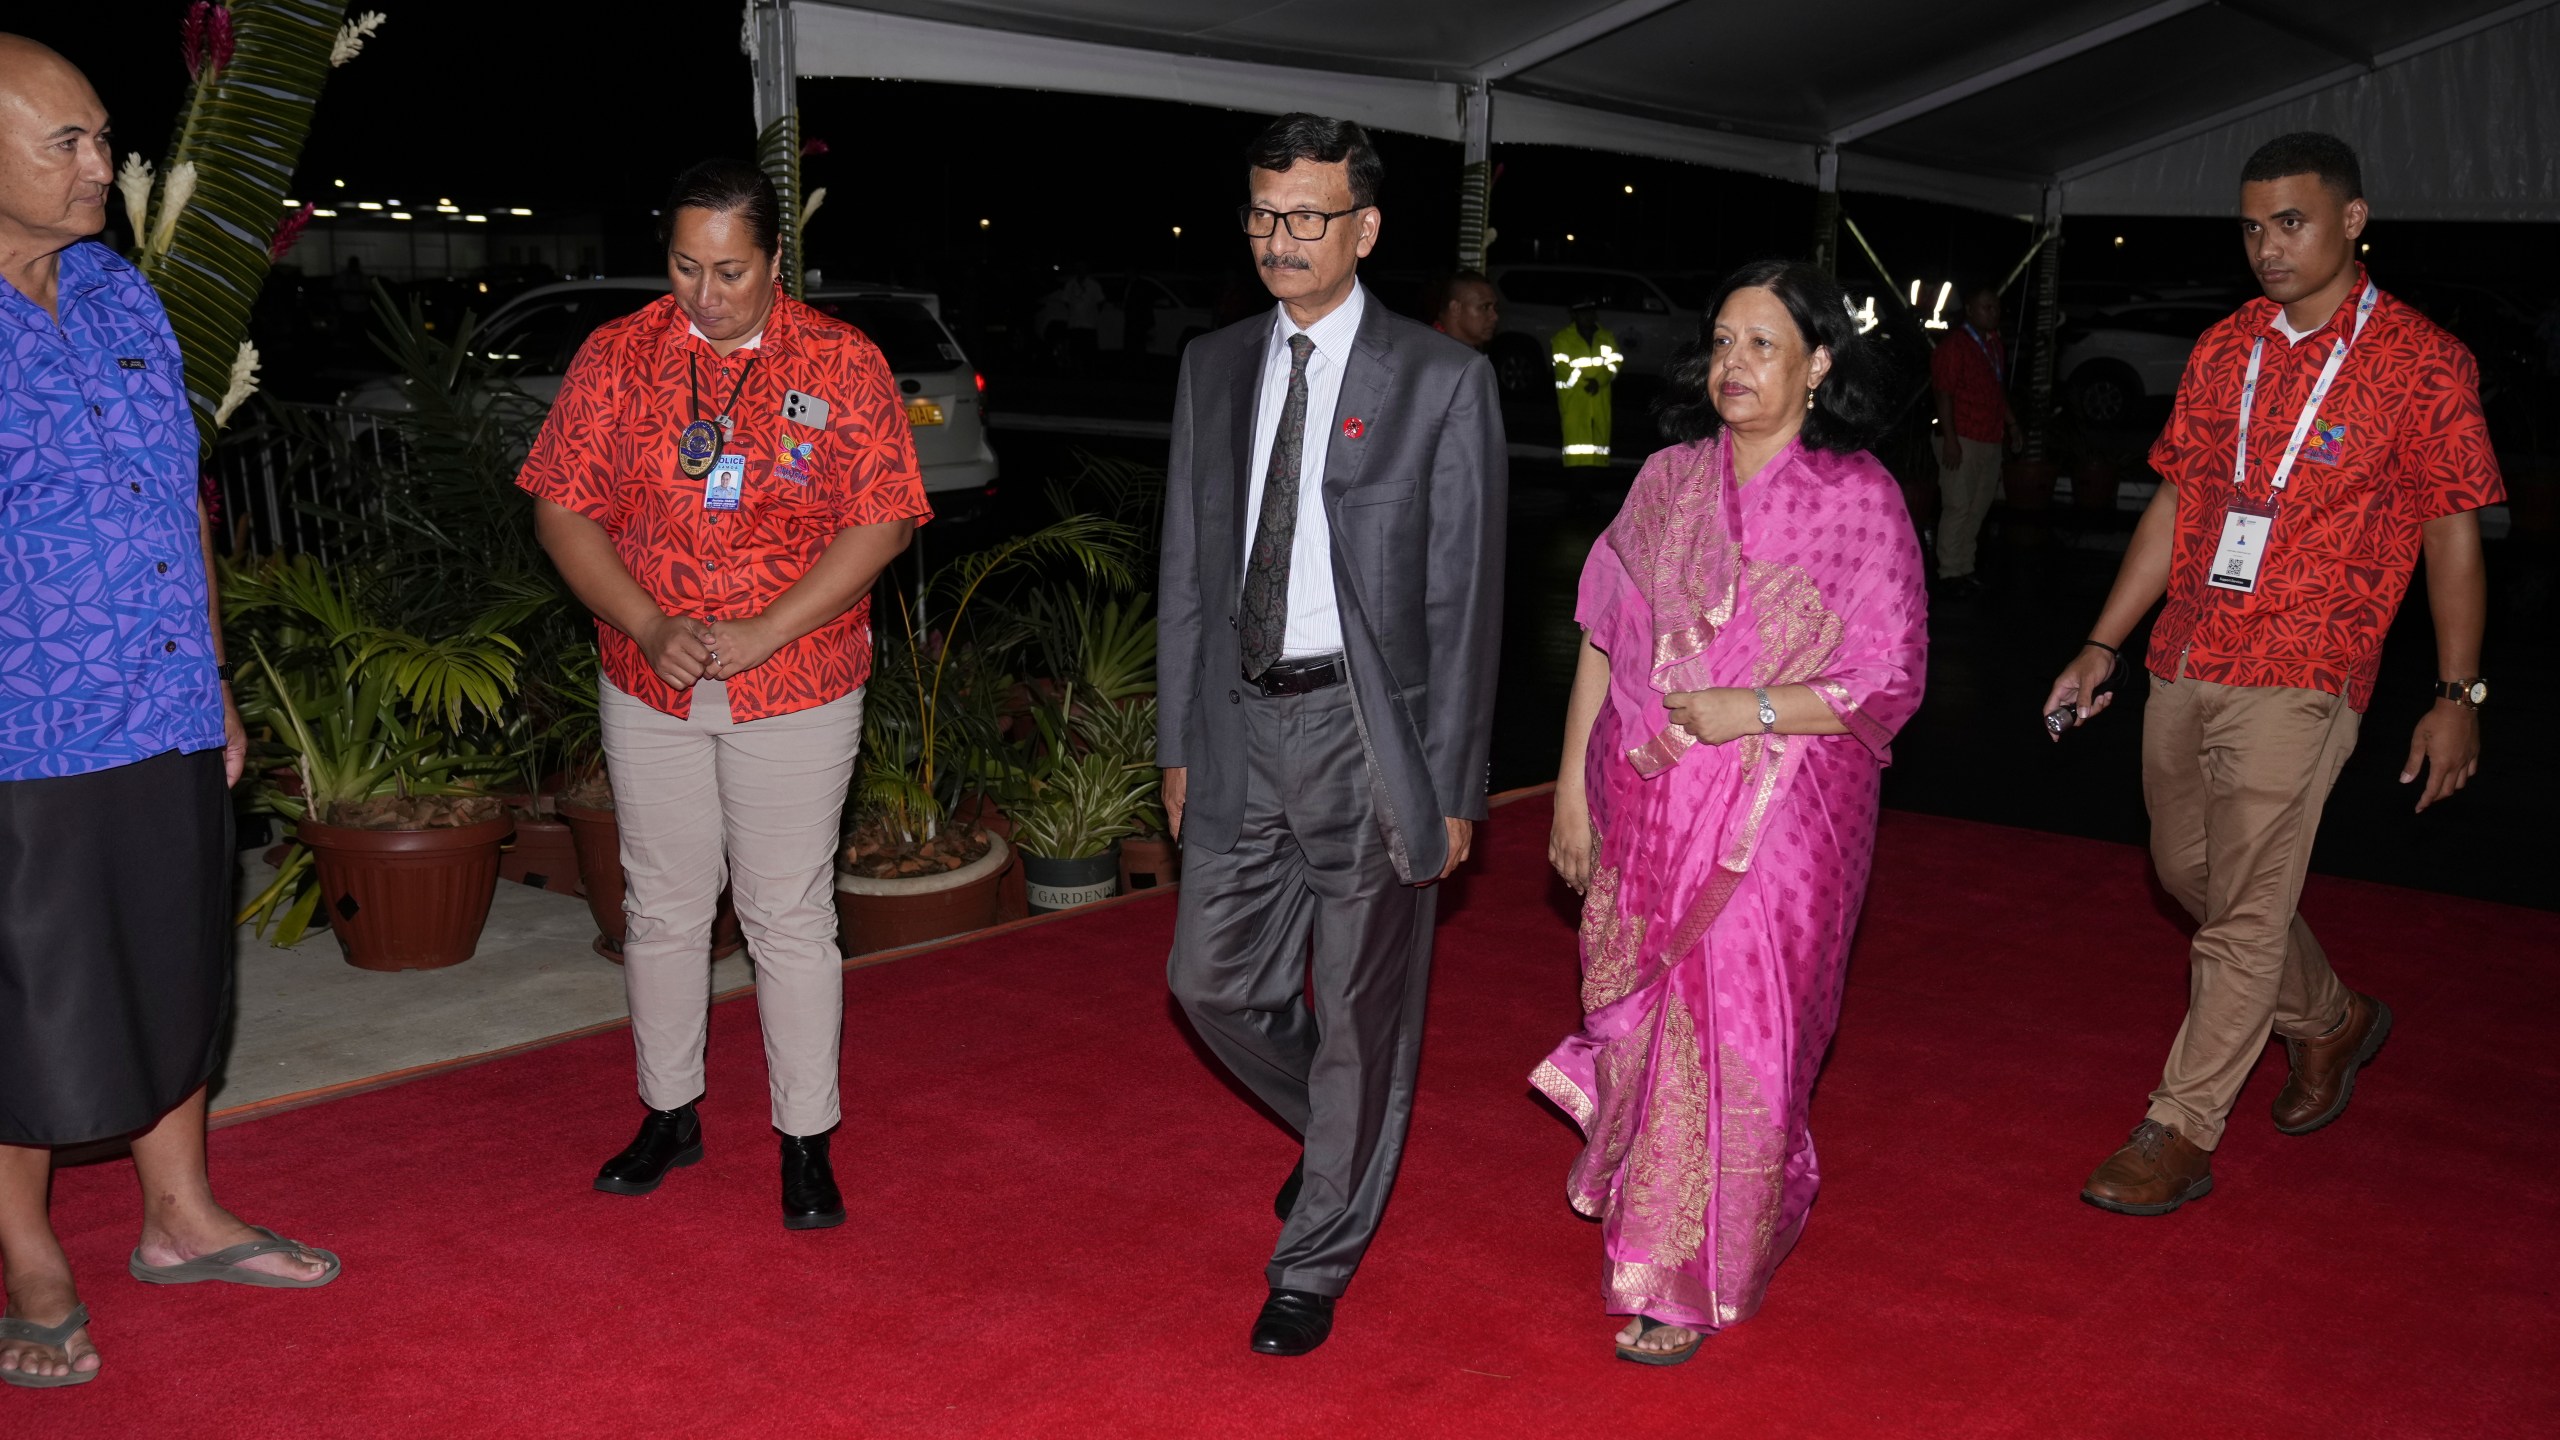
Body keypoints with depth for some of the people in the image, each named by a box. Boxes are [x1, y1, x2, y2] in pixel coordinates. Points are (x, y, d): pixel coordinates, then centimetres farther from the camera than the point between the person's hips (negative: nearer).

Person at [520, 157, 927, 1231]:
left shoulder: (843, 365, -3)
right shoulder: (617, 356, 2)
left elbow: (881, 523, -8)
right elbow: (562, 508, 1)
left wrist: (764, 634, -16)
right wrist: (650, 628, -13)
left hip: (796, 691, -2)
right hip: (648, 688, 3)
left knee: (790, 916, 3)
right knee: (661, 905, 13)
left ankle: (806, 1141, 15)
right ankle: (669, 1113, 30)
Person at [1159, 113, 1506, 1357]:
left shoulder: (1442, 382, -6)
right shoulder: (1212, 367, 9)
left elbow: (1464, 598, -7)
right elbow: (1188, 568, 12)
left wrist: (1451, 786, -9)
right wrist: (1179, 740, 10)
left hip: (1367, 729, -5)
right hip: (1241, 721, 5)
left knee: (1362, 1011, 6)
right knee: (1213, 981, 11)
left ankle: (1314, 1263, 26)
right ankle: (1346, 1135, 41)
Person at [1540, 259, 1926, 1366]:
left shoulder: (1859, 497, -6)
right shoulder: (1669, 481, 5)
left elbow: (1890, 681, -7)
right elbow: (1603, 638, 8)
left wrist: (1746, 713, -16)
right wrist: (1571, 784, 5)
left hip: (1780, 816, -3)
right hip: (1646, 803, 4)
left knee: (1734, 1034, 0)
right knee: (1642, 1016, 13)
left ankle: (1688, 1284, 17)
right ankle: (1643, 1221, 37)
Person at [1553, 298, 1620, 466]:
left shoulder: (1606, 337, 14)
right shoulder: (1562, 339, 2)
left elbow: (1614, 363, 4)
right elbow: (1562, 368, -6)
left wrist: (1599, 381, -14)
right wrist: (1585, 383, -14)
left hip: (1600, 400, 4)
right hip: (1574, 401, -4)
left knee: (1600, 438, 5)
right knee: (1576, 442, -13)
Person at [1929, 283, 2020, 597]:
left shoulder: (1995, 345, 15)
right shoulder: (1954, 346, -11)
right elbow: (1944, 396, -15)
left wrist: (2011, 421, 15)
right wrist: (1950, 440, -19)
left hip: (1990, 440, 8)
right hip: (1963, 441, -8)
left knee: (1978, 507, 11)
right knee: (1958, 507, -5)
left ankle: (1964, 568, 19)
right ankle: (1950, 573, 2)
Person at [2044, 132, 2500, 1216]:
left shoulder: (2420, 362, -5)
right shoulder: (2224, 351, 10)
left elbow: (2453, 533, -3)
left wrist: (2457, 696, -5)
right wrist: (2103, 647, 10)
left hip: (2299, 679, -6)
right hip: (2185, 663, 6)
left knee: (2244, 914, -4)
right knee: (2190, 873, 18)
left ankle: (2180, 1135, 6)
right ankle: (2329, 1021, 42)